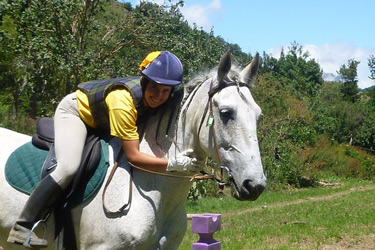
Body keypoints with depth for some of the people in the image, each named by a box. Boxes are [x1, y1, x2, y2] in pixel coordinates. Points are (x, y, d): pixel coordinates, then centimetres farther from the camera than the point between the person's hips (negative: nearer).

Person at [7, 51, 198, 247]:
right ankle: (24, 226, -18)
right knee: (68, 168, -27)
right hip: (74, 111, -8)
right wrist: (172, 164, -48)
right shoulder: (122, 101, -42)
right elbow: (133, 156, -43)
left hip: (99, 121, 8)